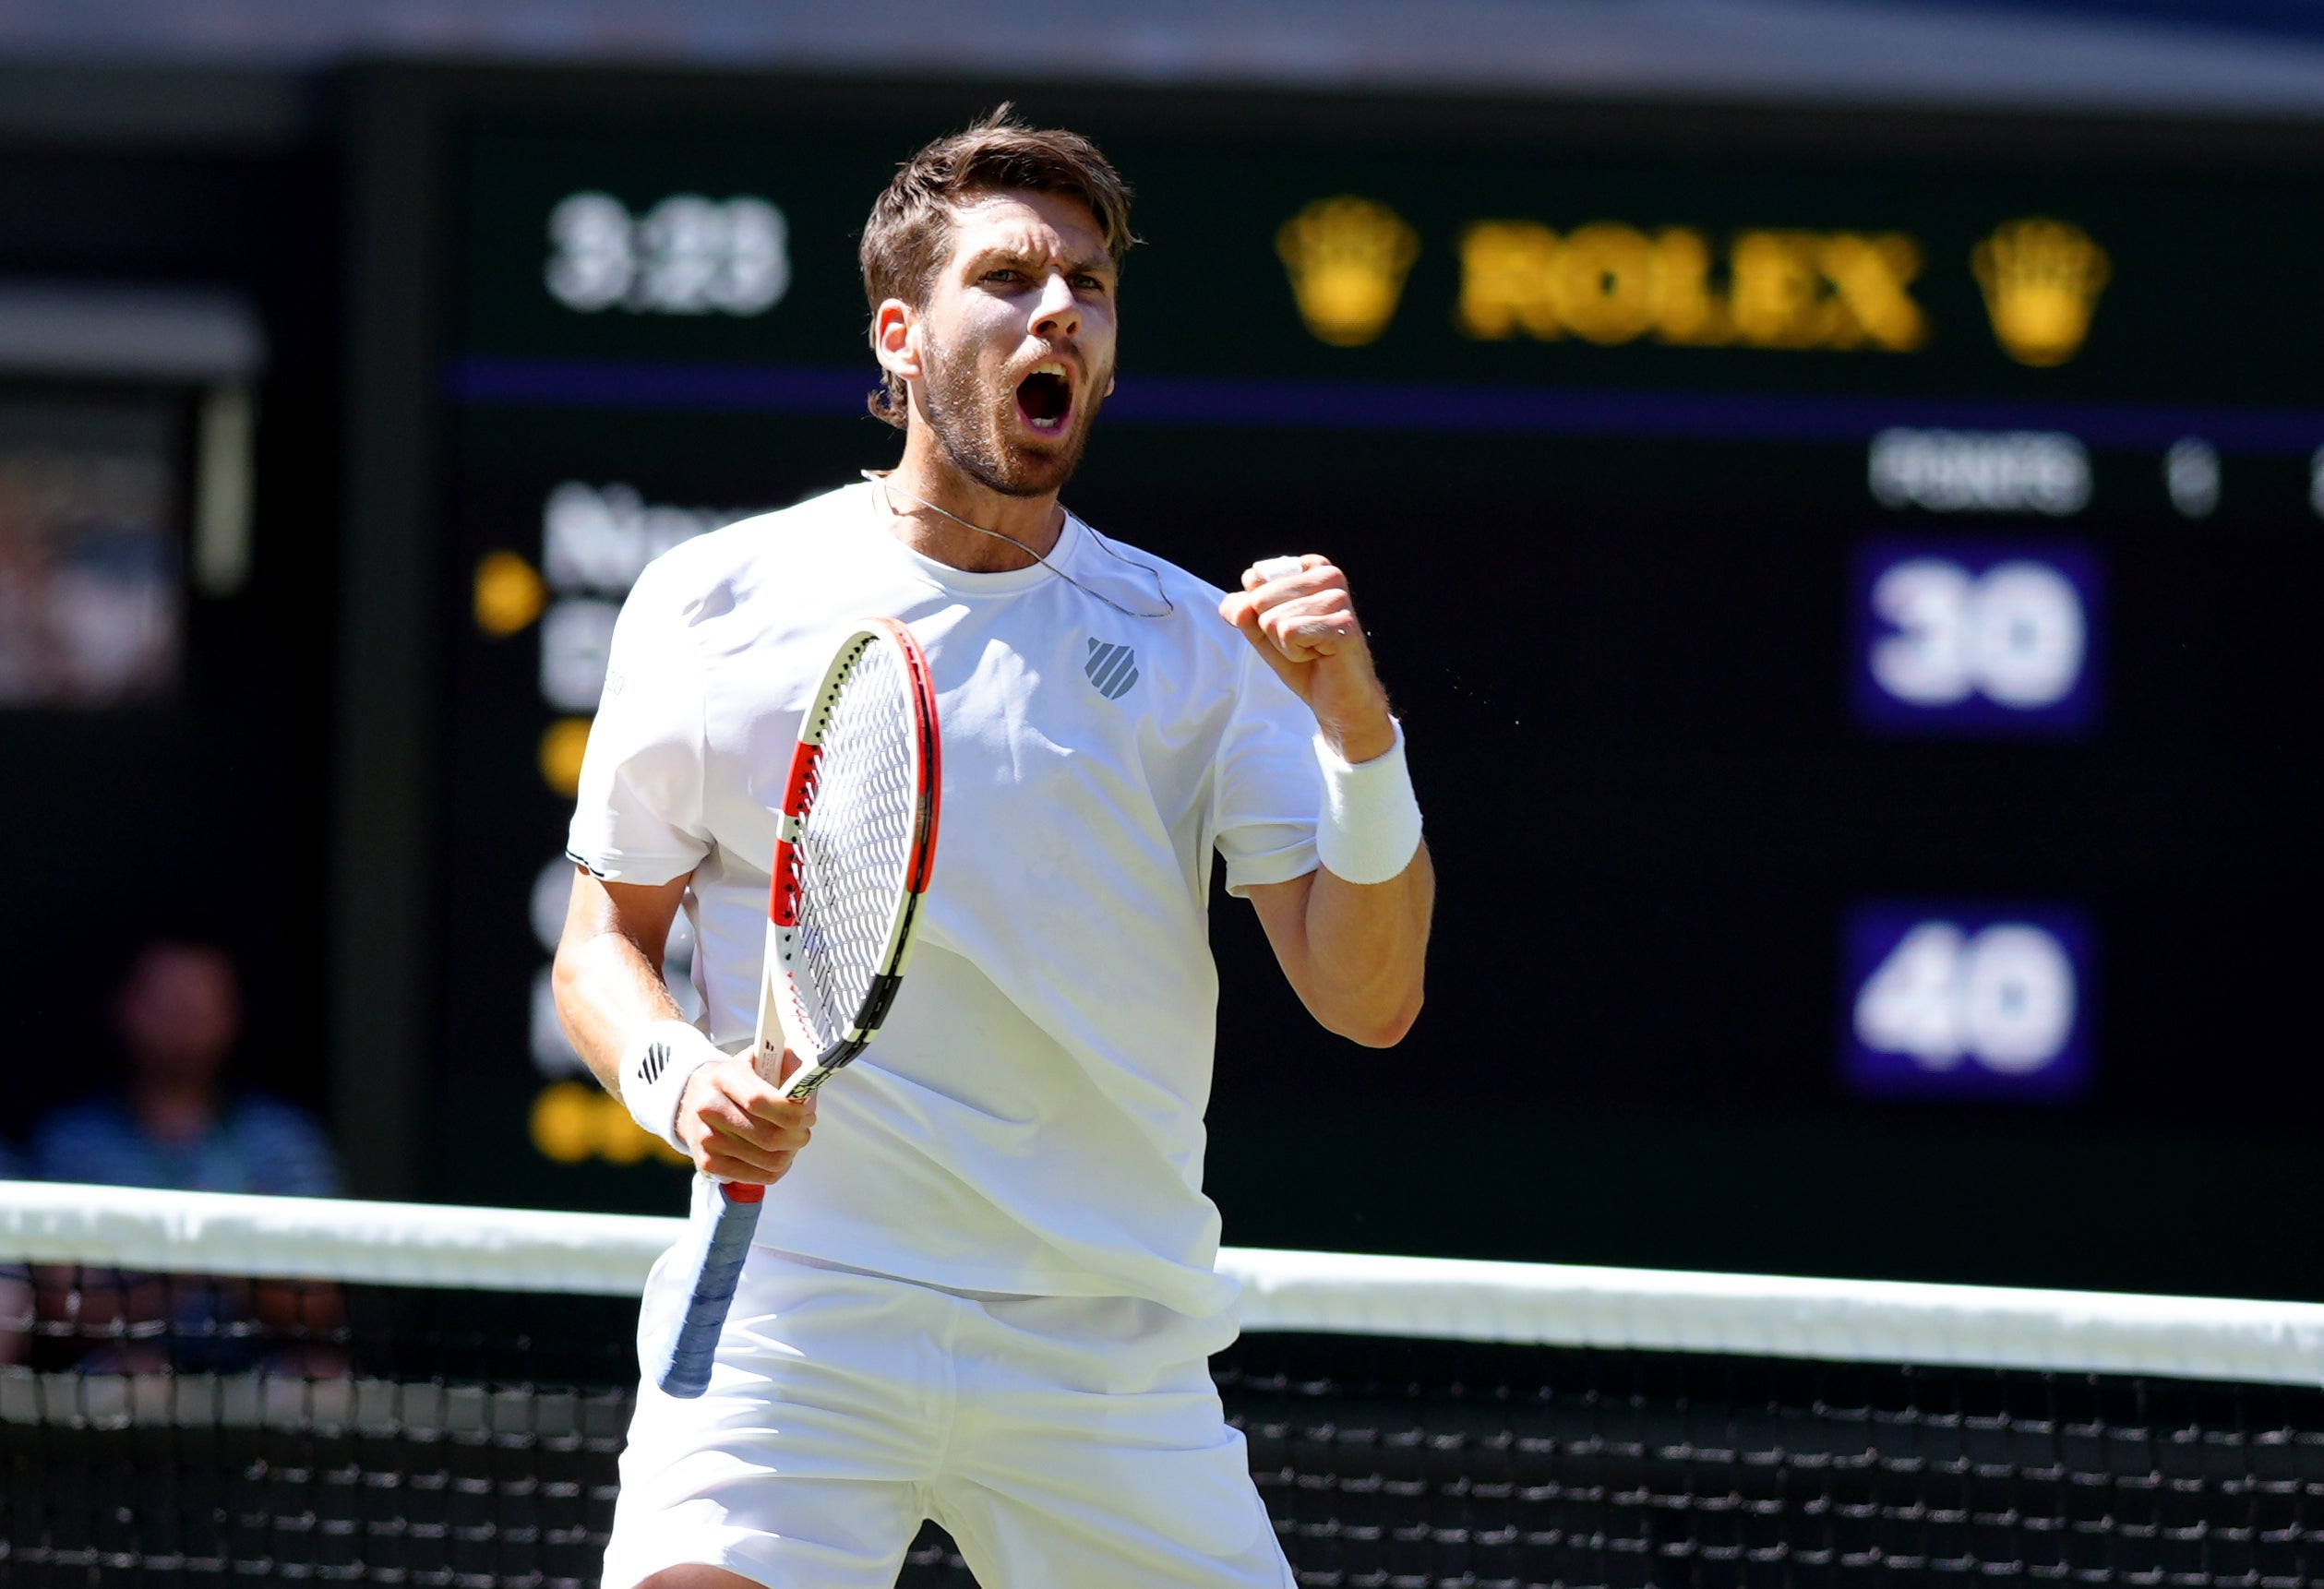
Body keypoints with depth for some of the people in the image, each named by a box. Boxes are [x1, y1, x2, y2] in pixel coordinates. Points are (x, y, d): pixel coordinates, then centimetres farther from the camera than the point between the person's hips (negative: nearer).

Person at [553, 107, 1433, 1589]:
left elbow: (1368, 1000, 0)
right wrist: (675, 1075, -9)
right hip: (791, 1315, -2)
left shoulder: (1194, 643, 6)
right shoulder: (713, 603, 5)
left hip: (1111, 1351, 2)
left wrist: (1359, 730, -15)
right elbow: (604, 940, 13)